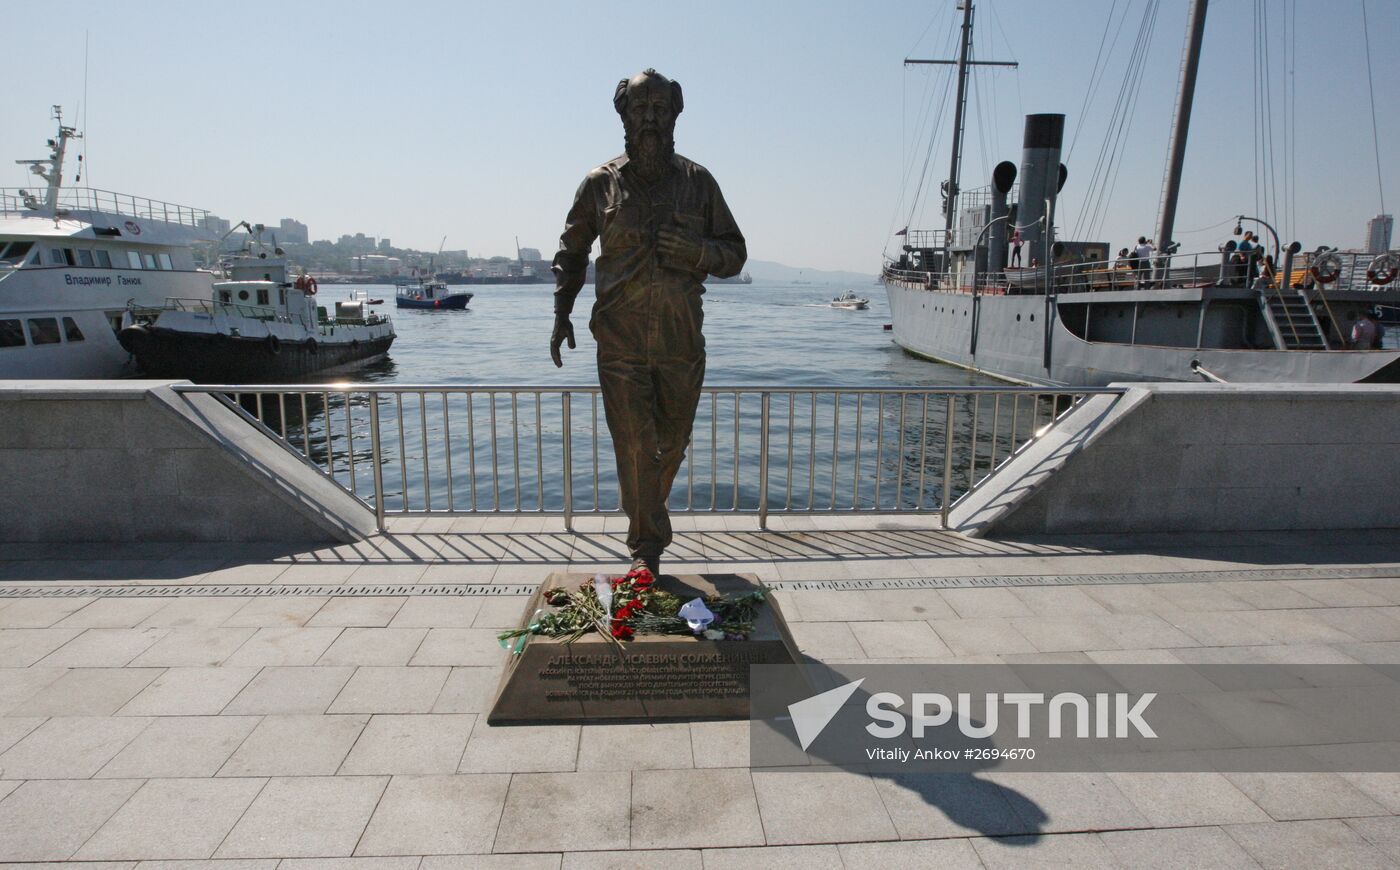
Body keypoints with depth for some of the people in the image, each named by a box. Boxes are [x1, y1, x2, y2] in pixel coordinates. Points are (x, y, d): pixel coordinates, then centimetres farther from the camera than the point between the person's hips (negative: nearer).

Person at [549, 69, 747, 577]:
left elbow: (734, 254, 9)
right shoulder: (601, 184, 5)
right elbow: (571, 252, 17)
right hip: (620, 342, -1)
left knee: (671, 444, 12)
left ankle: (646, 524, 40)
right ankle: (646, 546, 13)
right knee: (634, 448, -3)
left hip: (681, 342, 1)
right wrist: (562, 314, 5)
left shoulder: (697, 181, 6)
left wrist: (696, 250, -13)